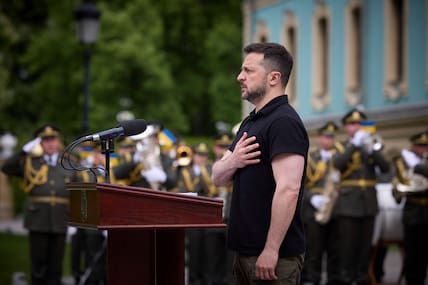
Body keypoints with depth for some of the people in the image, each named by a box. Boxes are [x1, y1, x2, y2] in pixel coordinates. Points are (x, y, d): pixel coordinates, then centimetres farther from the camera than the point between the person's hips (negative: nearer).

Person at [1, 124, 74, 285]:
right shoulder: (30, 161, 7)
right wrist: (24, 151, -8)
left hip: (60, 220, 1)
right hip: (38, 219, -1)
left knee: (55, 264, 6)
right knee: (38, 262, 3)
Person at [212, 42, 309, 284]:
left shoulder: (284, 122, -15)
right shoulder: (251, 121, 16)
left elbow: (288, 189, -23)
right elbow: (218, 178, 16)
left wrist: (271, 249, -25)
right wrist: (232, 162, -7)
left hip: (275, 256, -9)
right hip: (245, 250, 9)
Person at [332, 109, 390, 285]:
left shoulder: (371, 146, 15)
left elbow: (385, 168, 1)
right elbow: (337, 164, -15)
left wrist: (372, 150, -13)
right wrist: (355, 144, -21)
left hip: (368, 202, 3)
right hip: (348, 202, -3)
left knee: (365, 243, 3)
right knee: (347, 243, -6)